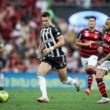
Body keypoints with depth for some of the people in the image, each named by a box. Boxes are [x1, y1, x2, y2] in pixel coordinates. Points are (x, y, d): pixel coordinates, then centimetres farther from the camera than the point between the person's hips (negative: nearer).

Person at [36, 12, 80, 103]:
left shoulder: (54, 29, -12)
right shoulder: (42, 30, 11)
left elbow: (62, 41, -19)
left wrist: (51, 48, -26)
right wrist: (40, 52, 24)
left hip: (58, 57, -6)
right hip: (47, 57, 6)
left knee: (64, 80, 6)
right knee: (40, 74, -19)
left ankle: (75, 82, 41)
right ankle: (45, 97, -22)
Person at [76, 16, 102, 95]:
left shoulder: (98, 33, 0)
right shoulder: (83, 32, -3)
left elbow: (101, 43, 15)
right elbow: (77, 42, -2)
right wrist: (86, 44, -16)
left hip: (93, 55, -2)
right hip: (84, 55, 2)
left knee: (90, 69, -24)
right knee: (88, 71, 10)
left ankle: (89, 88, -27)